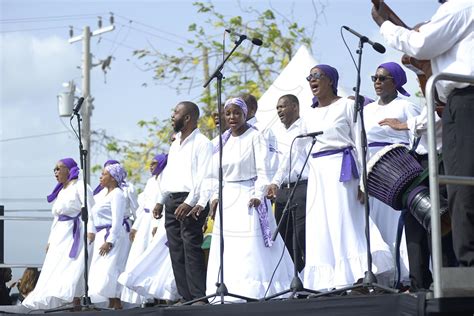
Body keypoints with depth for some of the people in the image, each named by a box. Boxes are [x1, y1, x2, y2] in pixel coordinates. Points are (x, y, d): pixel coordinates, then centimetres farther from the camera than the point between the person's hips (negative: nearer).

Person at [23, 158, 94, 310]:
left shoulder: (80, 186, -5)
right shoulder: (60, 191, 21)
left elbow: (90, 211, -11)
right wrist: (51, 240, 22)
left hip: (76, 233, -8)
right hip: (61, 235, 8)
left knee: (73, 267, -17)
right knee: (54, 268, 0)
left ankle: (76, 301, -21)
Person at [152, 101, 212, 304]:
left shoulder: (202, 143, -6)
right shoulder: (175, 144, 22)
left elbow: (203, 177, -15)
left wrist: (190, 203, -23)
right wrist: (161, 201, 18)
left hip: (190, 203, -9)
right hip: (172, 201, 9)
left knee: (191, 249, -14)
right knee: (176, 252, 5)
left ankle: (200, 298, -15)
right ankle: (186, 298, 7)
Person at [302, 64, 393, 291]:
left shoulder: (346, 105, 2)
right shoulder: (310, 115, 20)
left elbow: (359, 141, -4)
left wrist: (362, 178, -12)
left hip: (341, 168, -6)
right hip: (317, 174, 6)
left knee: (345, 220, -12)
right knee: (321, 228, 1)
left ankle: (359, 276, -13)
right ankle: (329, 284, 0)